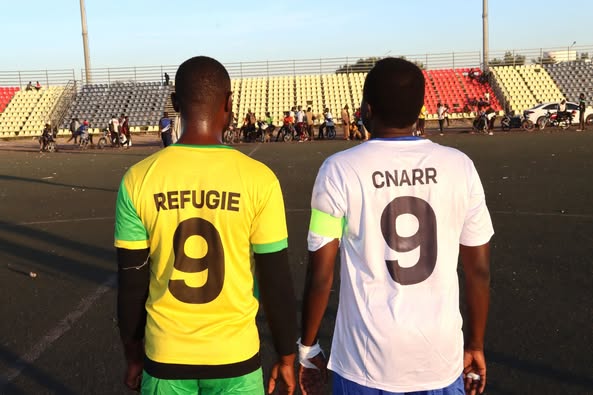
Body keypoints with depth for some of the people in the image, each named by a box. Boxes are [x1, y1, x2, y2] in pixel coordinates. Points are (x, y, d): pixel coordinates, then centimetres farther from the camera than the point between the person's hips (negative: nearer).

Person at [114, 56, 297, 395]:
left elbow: (131, 284, -3)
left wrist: (134, 355, 12)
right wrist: (286, 356, 5)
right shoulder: (257, 178, -15)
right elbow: (276, 283, -9)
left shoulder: (139, 179, -10)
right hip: (235, 354, -1)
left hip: (165, 355, 2)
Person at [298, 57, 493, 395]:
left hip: (367, 364, -2)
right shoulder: (460, 166, -5)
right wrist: (476, 345, 14)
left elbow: (321, 275, -8)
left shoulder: (340, 171, -11)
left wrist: (308, 347, 6)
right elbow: (480, 270, 1)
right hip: (442, 358, 2)